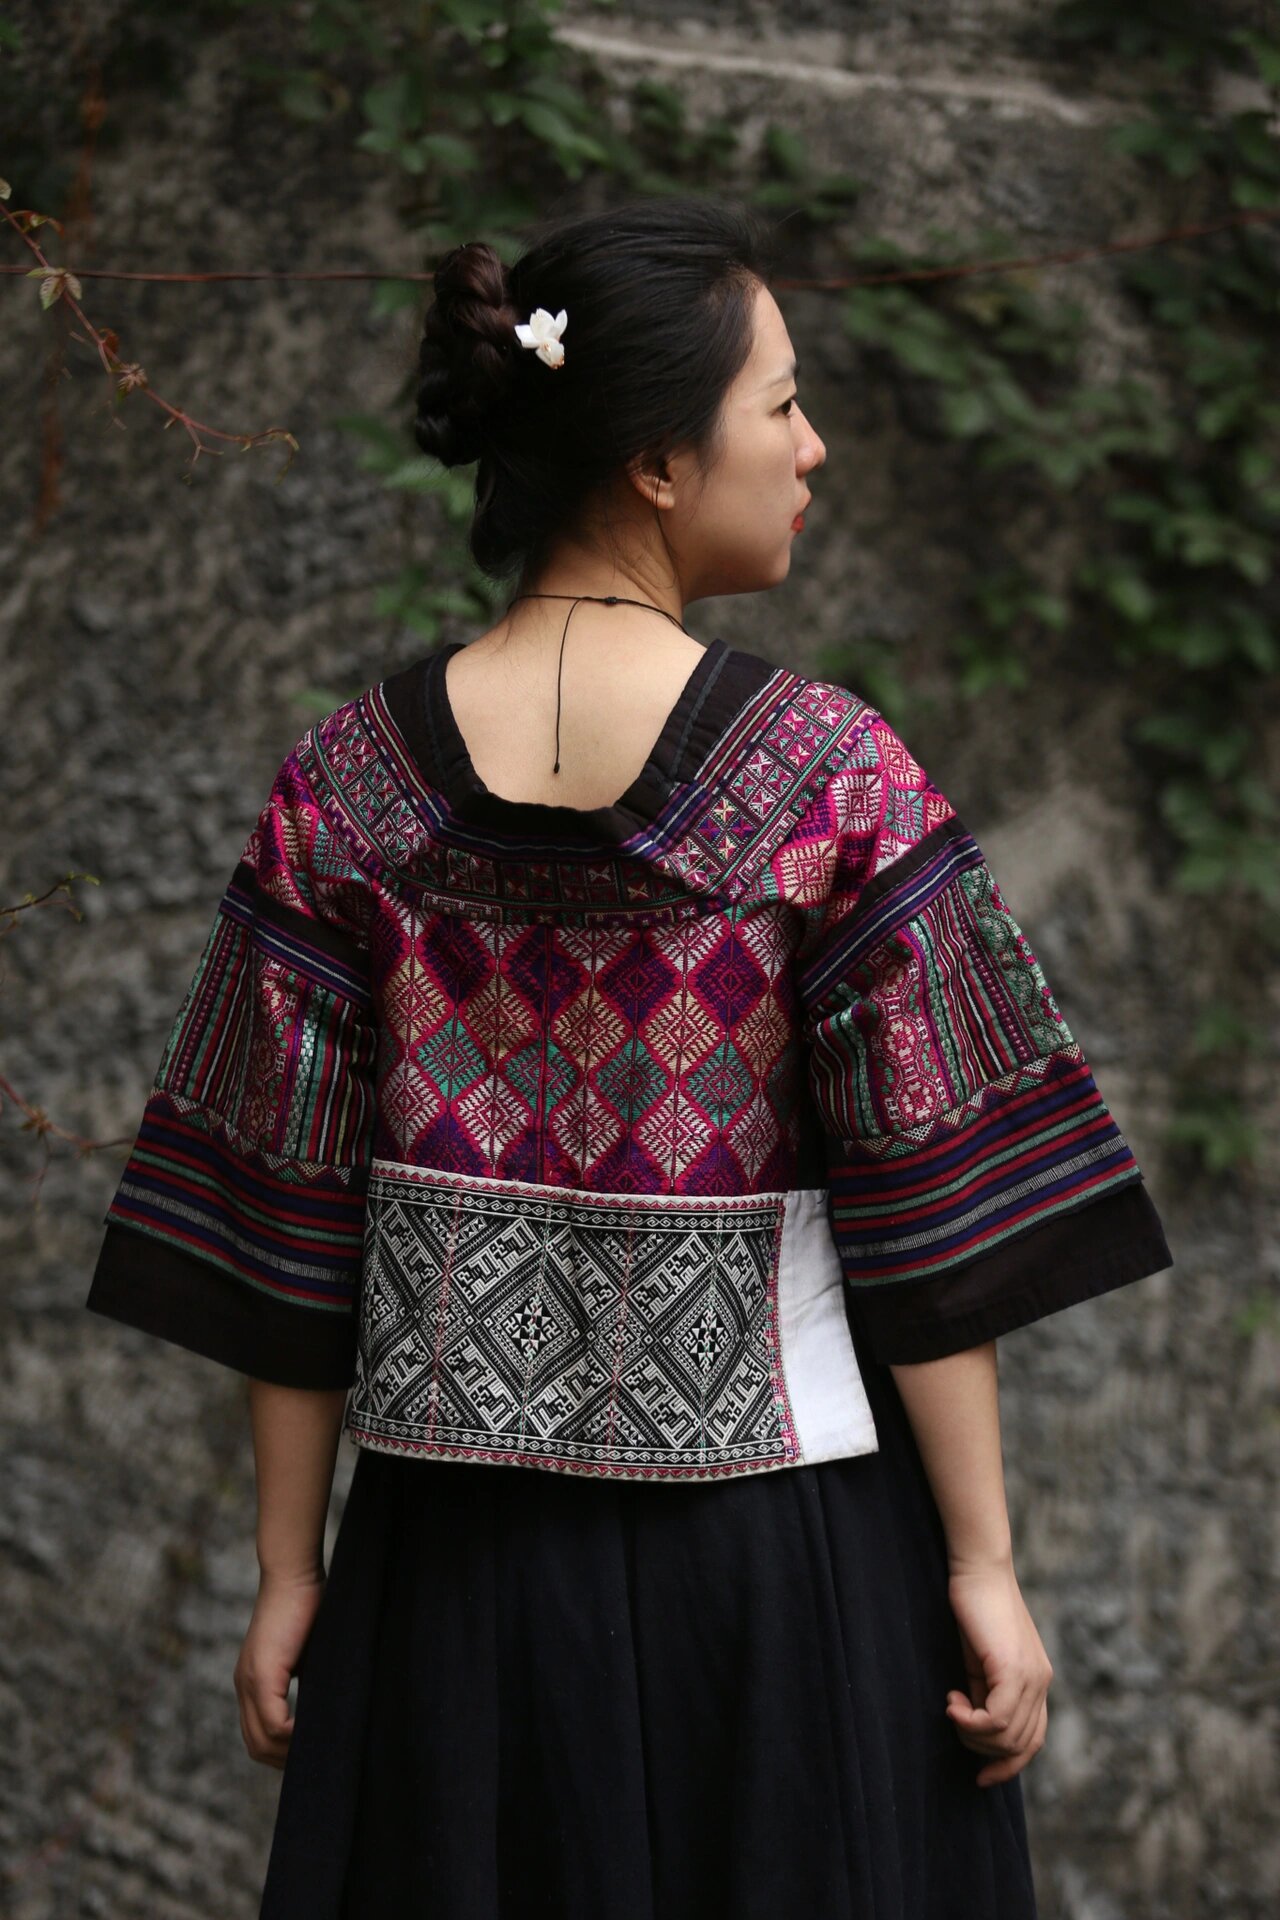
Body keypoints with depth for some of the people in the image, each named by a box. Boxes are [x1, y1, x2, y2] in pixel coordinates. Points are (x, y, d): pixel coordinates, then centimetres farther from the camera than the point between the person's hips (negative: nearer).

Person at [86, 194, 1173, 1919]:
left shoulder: (343, 786, -4)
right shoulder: (837, 776, -11)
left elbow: (283, 1228, -1)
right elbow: (927, 1209, -11)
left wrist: (290, 1568, 7)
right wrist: (984, 1565, -3)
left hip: (459, 1550, 3)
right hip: (785, 1537, -2)